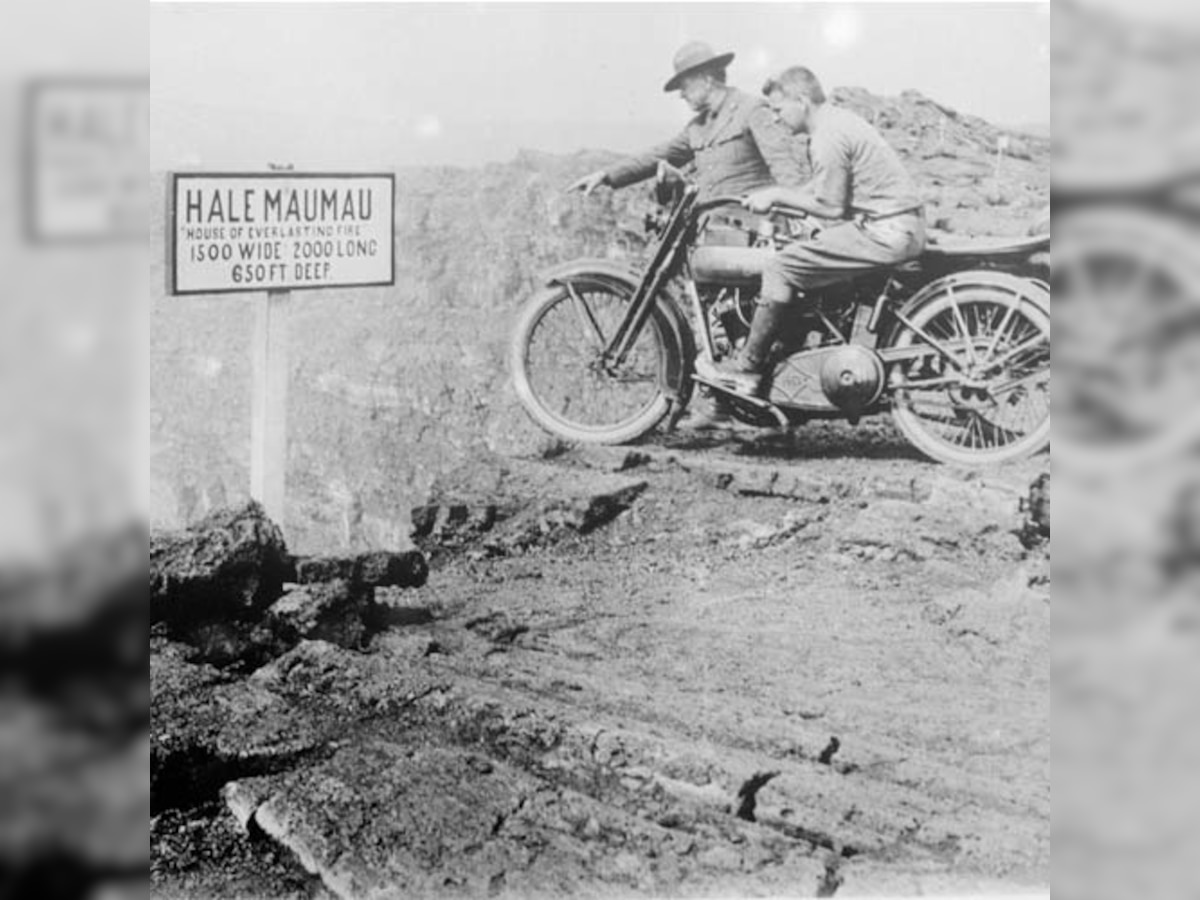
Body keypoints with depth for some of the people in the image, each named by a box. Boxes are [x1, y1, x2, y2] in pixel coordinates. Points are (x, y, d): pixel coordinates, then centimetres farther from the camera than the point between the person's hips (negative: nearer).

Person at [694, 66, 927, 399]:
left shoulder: (827, 139, -15)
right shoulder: (837, 119, 17)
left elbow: (831, 207, -14)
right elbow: (827, 188, 23)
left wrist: (777, 195, -4)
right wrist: (777, 195, 15)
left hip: (886, 231, -11)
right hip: (903, 225, 11)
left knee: (783, 267, -10)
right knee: (800, 250, 22)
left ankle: (747, 368, -5)